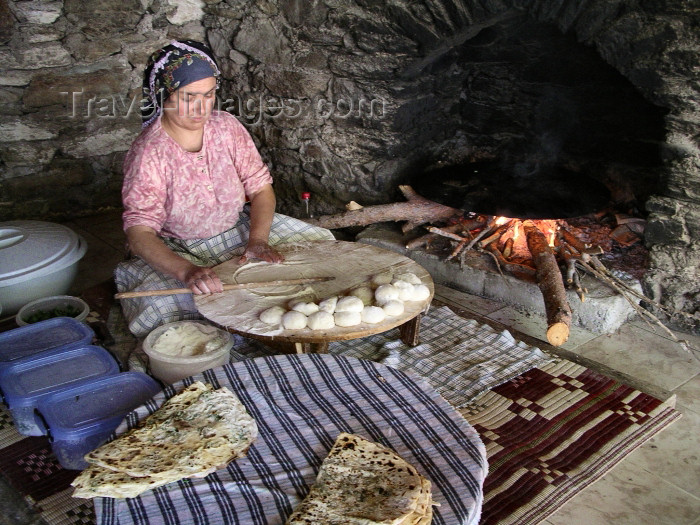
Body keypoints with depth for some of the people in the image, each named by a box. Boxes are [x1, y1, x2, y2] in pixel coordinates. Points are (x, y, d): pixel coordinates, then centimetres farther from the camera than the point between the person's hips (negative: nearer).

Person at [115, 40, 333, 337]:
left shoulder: (226, 127, -7)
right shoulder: (149, 153, -21)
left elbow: (261, 188, -4)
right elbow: (139, 232, -28)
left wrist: (257, 240, -22)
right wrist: (188, 271, -46)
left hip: (238, 231, 4)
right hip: (177, 252, -4)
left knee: (317, 244, -9)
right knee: (161, 305, -32)